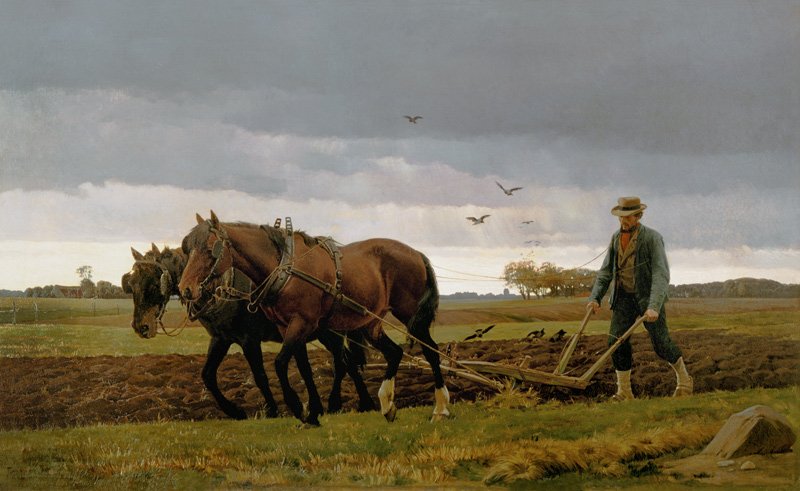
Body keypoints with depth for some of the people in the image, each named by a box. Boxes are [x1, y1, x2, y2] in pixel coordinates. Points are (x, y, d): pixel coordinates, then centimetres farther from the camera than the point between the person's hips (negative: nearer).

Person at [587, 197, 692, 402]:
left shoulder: (653, 238, -15)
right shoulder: (616, 238, 3)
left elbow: (661, 275, -22)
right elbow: (606, 271, 8)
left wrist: (654, 307, -34)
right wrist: (595, 298, -6)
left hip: (648, 297, -5)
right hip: (624, 296, 5)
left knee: (661, 343, -3)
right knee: (617, 339, -8)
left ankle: (684, 379, 22)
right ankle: (624, 391, 2)